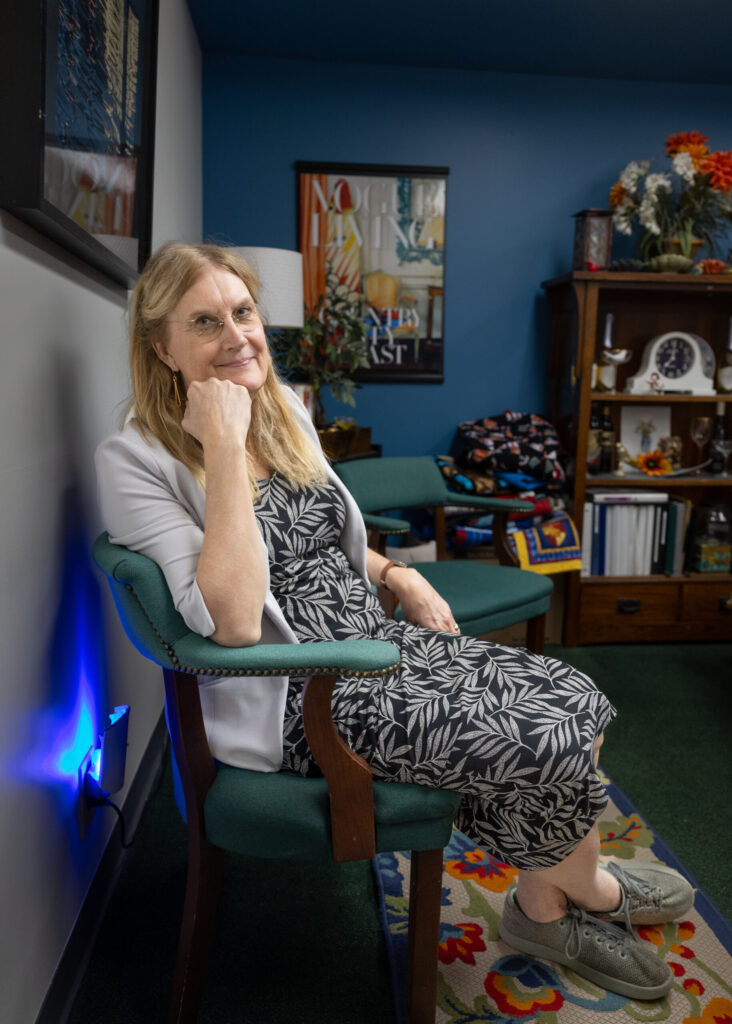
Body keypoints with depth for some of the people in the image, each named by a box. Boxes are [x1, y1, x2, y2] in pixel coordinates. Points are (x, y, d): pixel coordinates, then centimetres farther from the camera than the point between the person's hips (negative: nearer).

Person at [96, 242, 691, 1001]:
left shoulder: (283, 410, 7)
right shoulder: (135, 461, -16)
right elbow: (233, 621, -28)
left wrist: (396, 574, 6)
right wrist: (224, 447, -28)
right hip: (298, 703, -7)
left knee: (579, 703, -5)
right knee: (550, 746, -15)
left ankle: (544, 906, 19)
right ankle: (592, 891, 21)